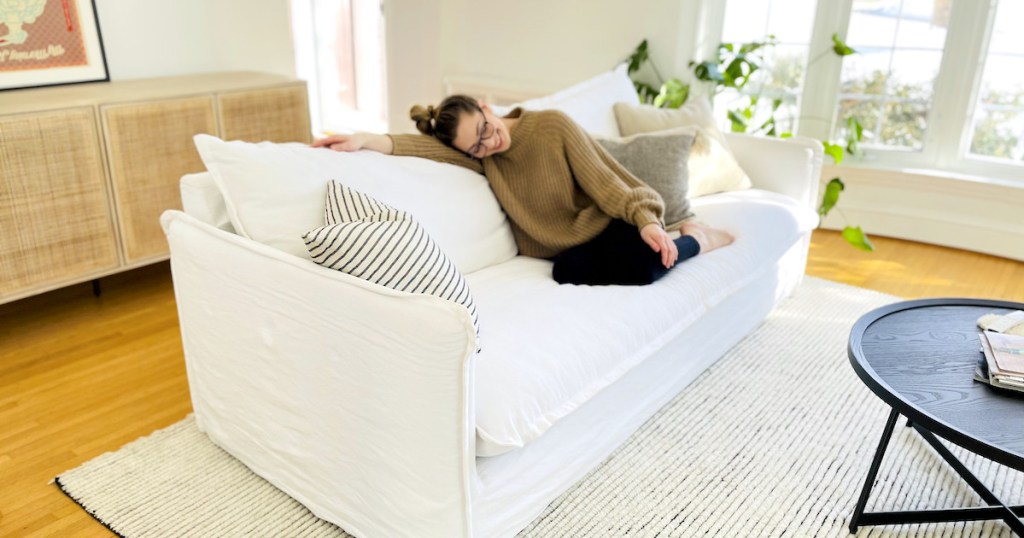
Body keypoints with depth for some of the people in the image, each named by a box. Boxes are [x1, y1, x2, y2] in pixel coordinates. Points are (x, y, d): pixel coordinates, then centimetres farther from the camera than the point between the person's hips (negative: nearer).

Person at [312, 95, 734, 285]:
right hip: (567, 246, 4)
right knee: (567, 273, -32)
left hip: (605, 223, -3)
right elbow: (425, 146, -22)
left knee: (643, 264, -35)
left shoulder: (552, 125, -12)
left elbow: (602, 180, -14)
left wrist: (645, 221, -26)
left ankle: (695, 239, 6)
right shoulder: (481, 155, -6)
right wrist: (367, 140, -39)